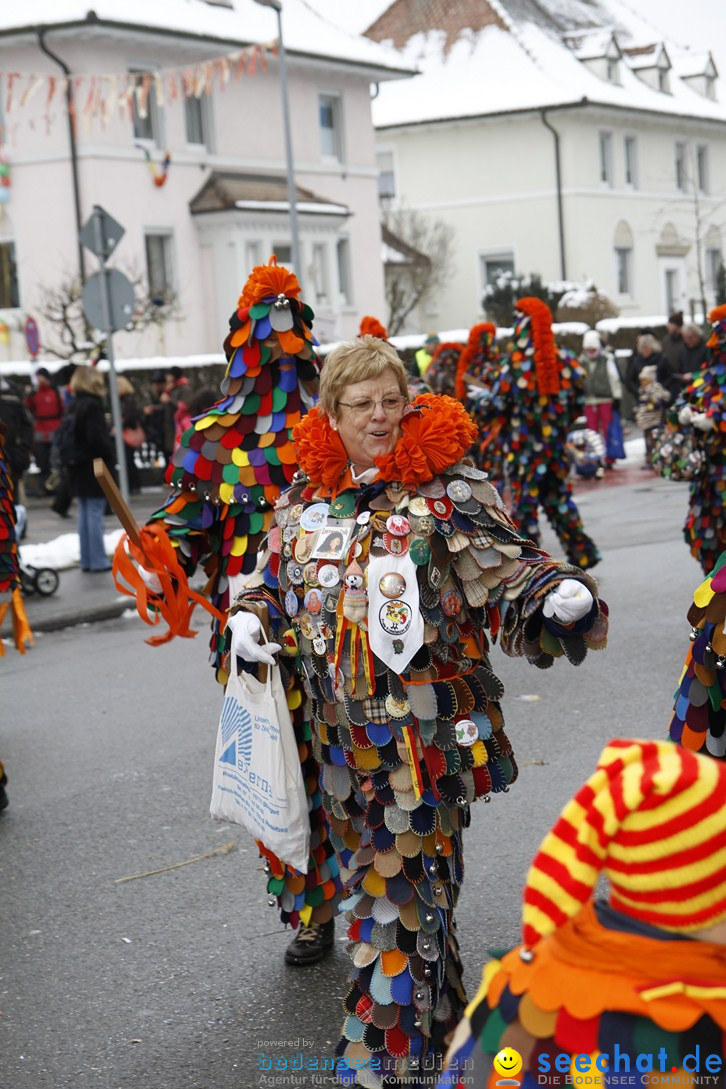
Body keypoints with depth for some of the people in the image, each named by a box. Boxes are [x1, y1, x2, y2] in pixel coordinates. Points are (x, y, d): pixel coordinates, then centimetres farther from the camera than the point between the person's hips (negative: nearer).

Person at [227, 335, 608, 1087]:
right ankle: (433, 1014, 39)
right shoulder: (304, 497, 7)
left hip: (426, 734, -6)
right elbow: (273, 577, 20)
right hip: (341, 735, 6)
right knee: (367, 876, 18)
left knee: (402, 889, -4)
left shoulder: (448, 489, -8)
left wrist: (561, 593, -31)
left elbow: (507, 573, -11)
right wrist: (248, 617, 0)